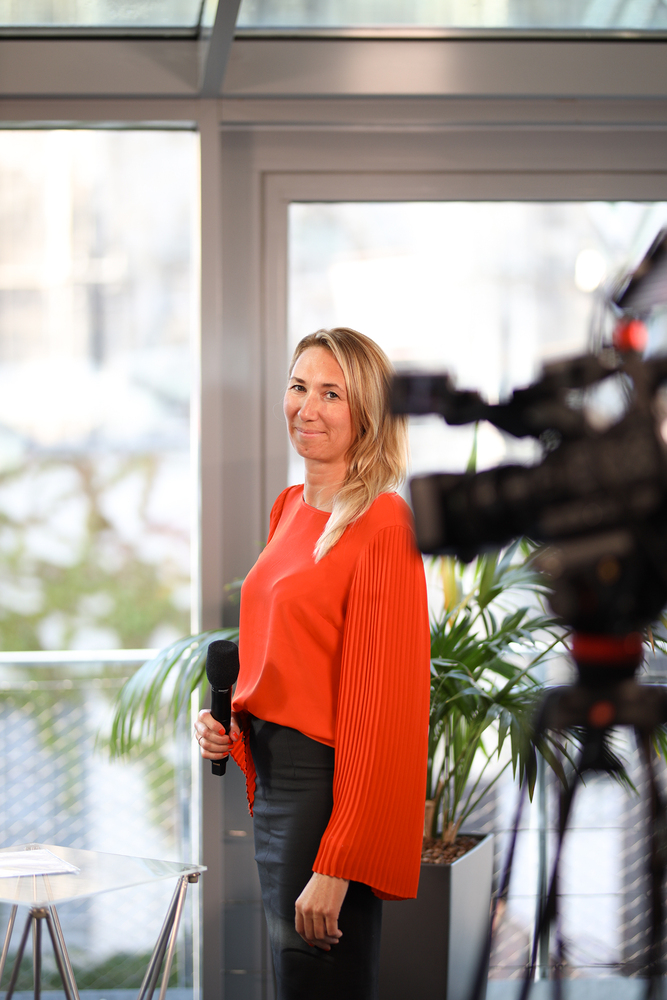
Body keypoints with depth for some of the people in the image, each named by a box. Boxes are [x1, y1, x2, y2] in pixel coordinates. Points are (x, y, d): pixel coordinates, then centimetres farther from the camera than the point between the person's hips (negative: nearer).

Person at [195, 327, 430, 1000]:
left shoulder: (383, 524, -15)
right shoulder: (290, 509, 11)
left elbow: (382, 701, -18)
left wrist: (336, 868, -21)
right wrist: (227, 719, 2)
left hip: (332, 788, -9)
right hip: (272, 779, 9)